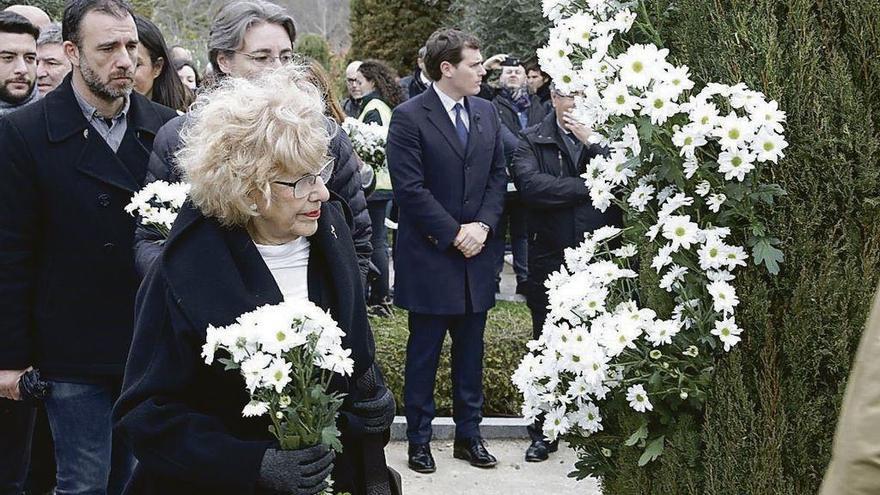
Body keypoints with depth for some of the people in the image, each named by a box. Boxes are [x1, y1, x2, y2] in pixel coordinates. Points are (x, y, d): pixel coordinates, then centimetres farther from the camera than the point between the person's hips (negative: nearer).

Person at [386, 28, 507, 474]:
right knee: (424, 352, 5)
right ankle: (419, 440, 16)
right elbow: (410, 188, -15)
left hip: (475, 253, 5)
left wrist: (483, 224, -5)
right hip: (429, 256, -5)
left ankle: (468, 434, 23)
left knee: (470, 350, 12)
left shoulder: (486, 113, 9)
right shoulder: (409, 117, -11)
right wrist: (454, 233, -15)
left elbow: (498, 176, 10)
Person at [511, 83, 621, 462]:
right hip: (550, 260, 0)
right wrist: (589, 188, -13)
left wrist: (592, 144, -17)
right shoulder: (532, 142, 3)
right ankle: (543, 432, 20)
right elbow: (530, 185, -15)